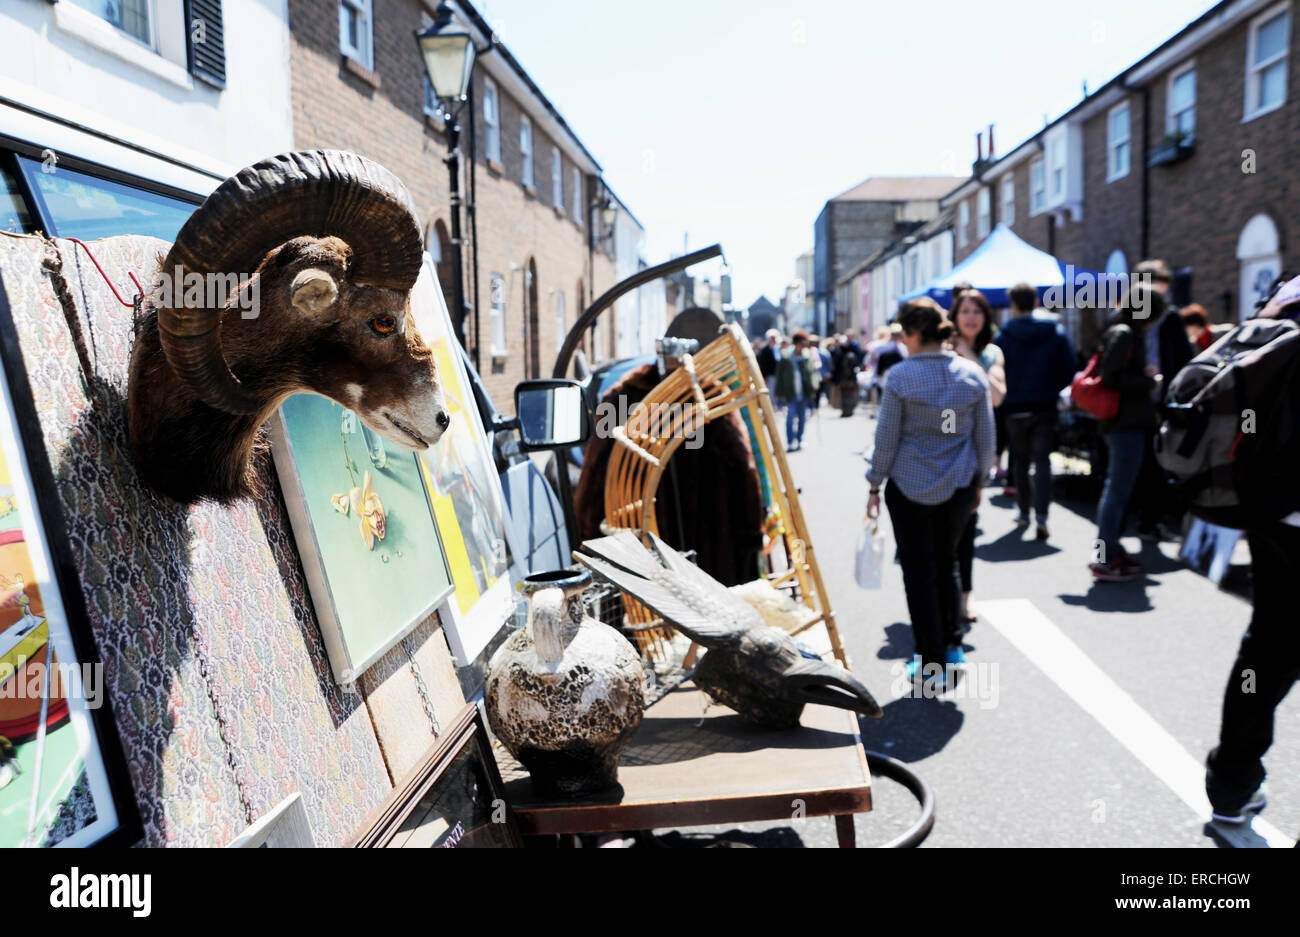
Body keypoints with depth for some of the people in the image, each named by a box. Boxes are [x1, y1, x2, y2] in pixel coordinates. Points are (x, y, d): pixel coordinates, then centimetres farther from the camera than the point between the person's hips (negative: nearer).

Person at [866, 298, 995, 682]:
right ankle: (952, 643, 29)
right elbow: (985, 436, 5)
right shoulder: (973, 374, -1)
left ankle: (932, 659, 12)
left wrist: (875, 486, 2)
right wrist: (979, 479, 18)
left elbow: (886, 437, -8)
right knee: (947, 562, 21)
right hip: (959, 487, 4)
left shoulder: (900, 376, -12)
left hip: (910, 487, -4)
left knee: (918, 570, 7)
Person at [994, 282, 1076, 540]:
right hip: (1046, 407, 0)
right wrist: (1053, 389, 13)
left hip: (1015, 409, 0)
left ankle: (1024, 512, 22)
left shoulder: (1004, 335, -5)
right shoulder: (1057, 331, 0)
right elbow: (1069, 369, -1)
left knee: (1020, 461, 14)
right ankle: (1041, 517, -13)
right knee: (1042, 460, 0)